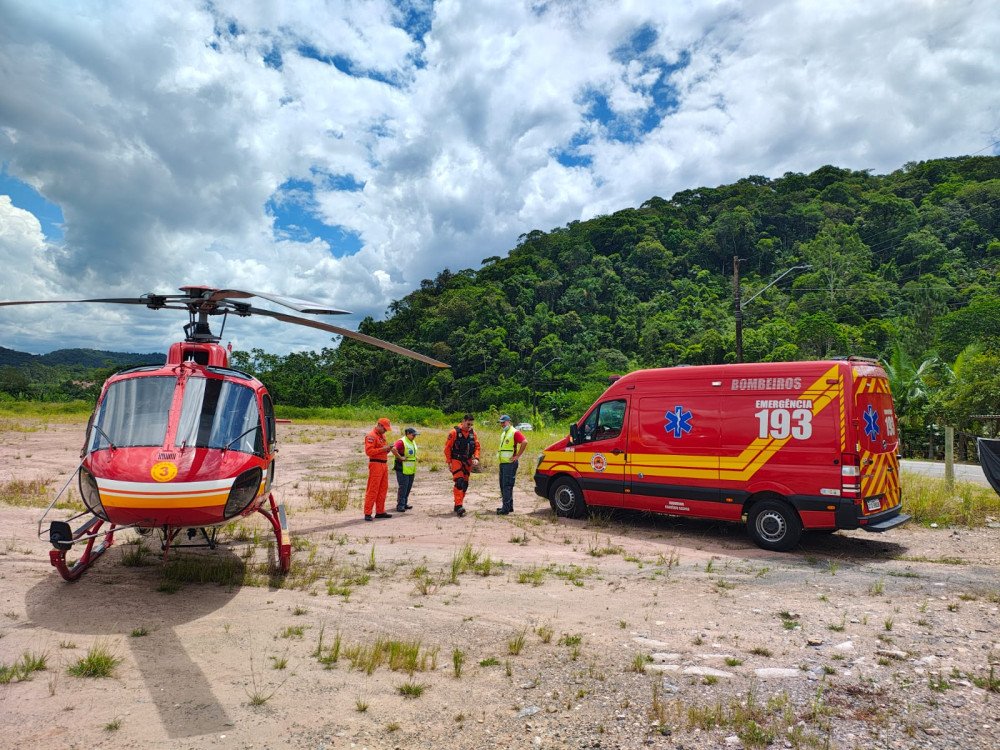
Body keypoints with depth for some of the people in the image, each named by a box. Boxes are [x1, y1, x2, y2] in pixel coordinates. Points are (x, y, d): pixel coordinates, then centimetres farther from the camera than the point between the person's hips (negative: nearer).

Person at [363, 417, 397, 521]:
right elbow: (369, 451, -19)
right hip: (375, 464, -9)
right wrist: (382, 449, -20)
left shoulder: (382, 435, 19)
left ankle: (380, 512, 19)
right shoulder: (371, 436, -10)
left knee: (383, 489, 12)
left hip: (384, 464, 9)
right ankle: (367, 513, -5)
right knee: (372, 490, -8)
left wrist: (388, 449, 6)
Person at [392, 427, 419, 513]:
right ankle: (400, 506, -4)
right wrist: (400, 458, -23)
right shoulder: (401, 441, -14)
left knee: (408, 487, 13)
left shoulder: (413, 442, 15)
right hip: (403, 469, -9)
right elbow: (394, 449, -31)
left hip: (411, 470, 9)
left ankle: (405, 504, 23)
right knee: (402, 487, -8)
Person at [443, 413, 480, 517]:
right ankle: (459, 506, -21)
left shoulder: (473, 433, 4)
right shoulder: (454, 432, -11)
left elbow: (477, 446, 11)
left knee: (465, 484, 9)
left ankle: (458, 505, 22)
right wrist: (449, 462, -9)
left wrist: (476, 458, -5)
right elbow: (447, 448, -8)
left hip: (468, 462, 6)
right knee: (459, 482, -17)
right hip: (456, 460, -6)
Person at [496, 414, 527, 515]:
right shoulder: (503, 434, 19)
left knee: (507, 486, -10)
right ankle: (509, 506, 20)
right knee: (503, 485, 12)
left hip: (510, 463, -9)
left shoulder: (514, 432, -9)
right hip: (503, 463, 10)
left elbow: (524, 442, -22)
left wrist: (517, 456, -20)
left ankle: (506, 508, -9)